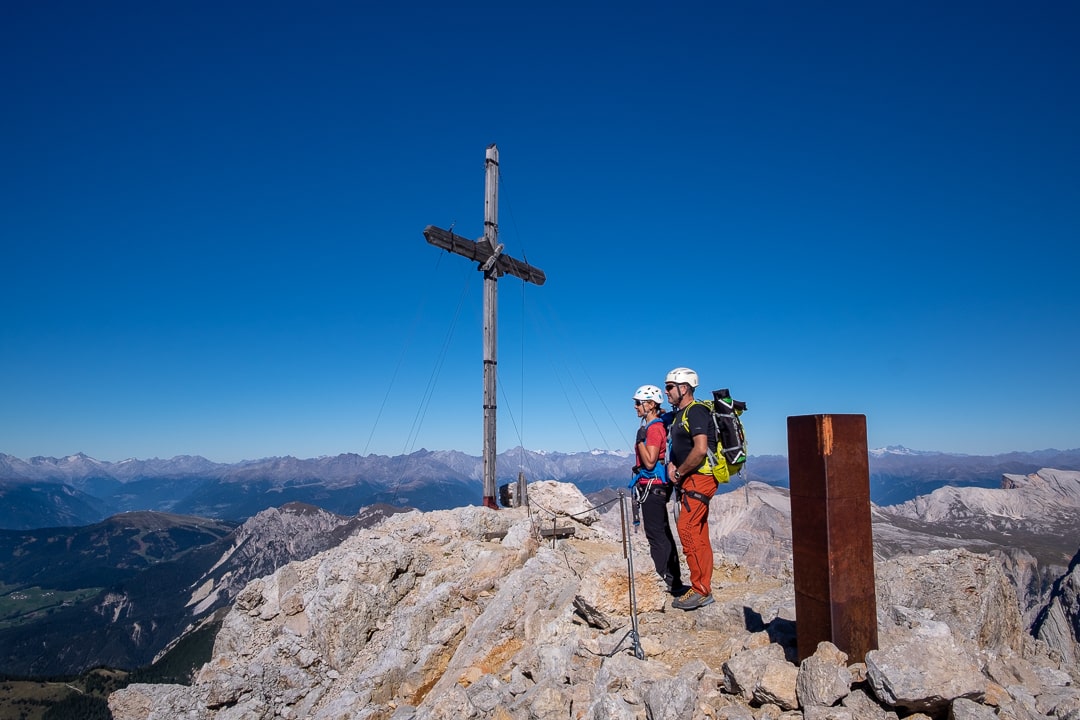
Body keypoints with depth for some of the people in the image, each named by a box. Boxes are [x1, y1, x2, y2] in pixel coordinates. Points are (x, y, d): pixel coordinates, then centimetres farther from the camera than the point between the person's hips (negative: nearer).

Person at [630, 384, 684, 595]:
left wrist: (640, 440, -20)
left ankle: (666, 582, -2)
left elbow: (649, 462, -22)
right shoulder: (655, 426, 15)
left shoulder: (654, 428, -16)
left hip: (652, 488, -11)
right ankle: (674, 581, 21)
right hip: (655, 488, 11)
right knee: (663, 534, 14)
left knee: (656, 536, -6)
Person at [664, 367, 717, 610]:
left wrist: (678, 473, -14)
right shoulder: (679, 414, 17)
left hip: (700, 478, -10)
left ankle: (700, 589, -7)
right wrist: (671, 465, 4)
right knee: (699, 535, 11)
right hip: (690, 480, 10)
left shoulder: (696, 412, -14)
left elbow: (700, 449, -24)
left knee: (687, 529, -14)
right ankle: (704, 589, 18)